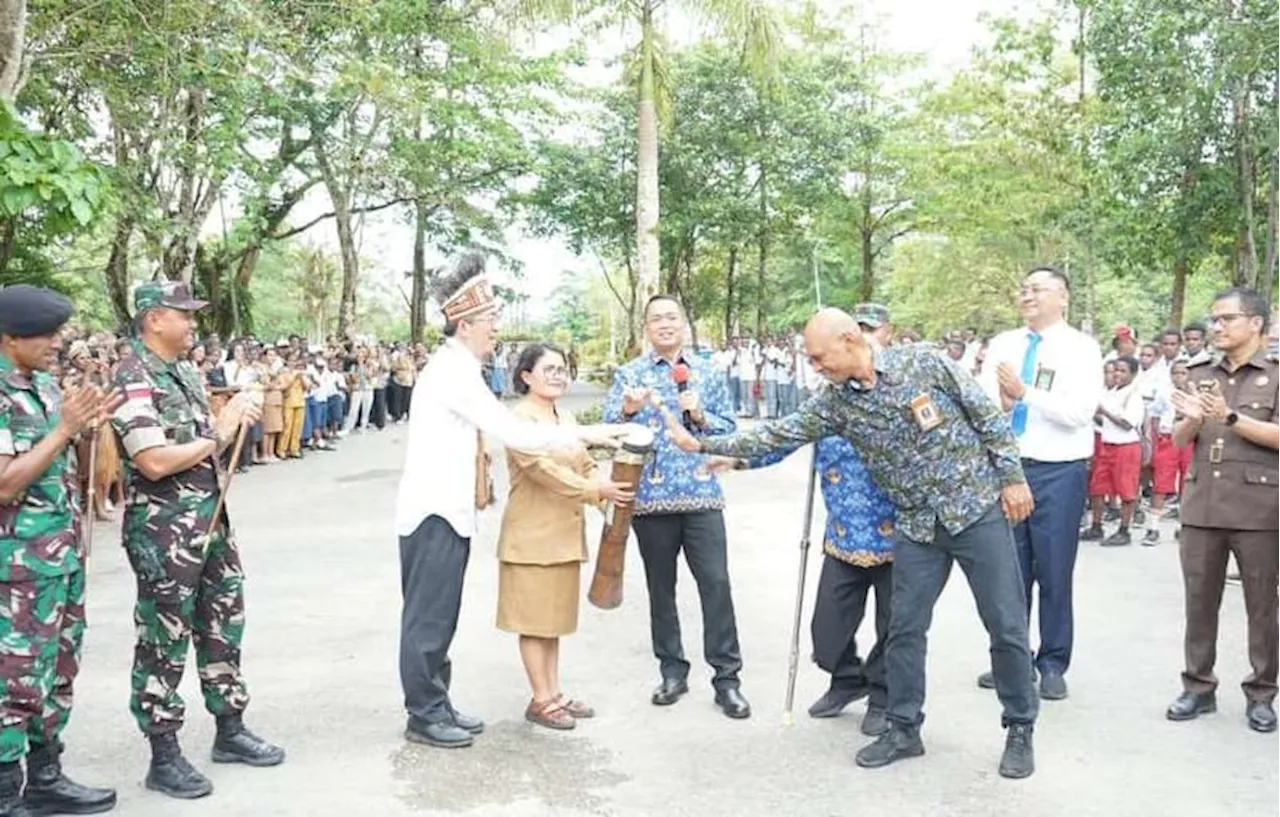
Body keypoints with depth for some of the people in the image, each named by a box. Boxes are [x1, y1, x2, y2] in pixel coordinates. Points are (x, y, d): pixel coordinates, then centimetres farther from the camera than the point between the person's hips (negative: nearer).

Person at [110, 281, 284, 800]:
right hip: (163, 529, -9)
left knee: (222, 626, 16)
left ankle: (230, 732, 30)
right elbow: (155, 462, -24)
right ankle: (164, 759, 13)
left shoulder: (185, 373, 12)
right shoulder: (134, 379, -15)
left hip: (210, 519, 9)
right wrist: (218, 436, -15)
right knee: (164, 642, 2)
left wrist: (233, 419, 2)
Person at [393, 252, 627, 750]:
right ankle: (424, 716, 10)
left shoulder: (454, 369, 14)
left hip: (446, 510, 10)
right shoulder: (453, 372, -18)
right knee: (429, 616, 0)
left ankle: (437, 706, 25)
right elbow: (513, 433, -21)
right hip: (435, 513, -10)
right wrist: (583, 435, -17)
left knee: (439, 615, 15)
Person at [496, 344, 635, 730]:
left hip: (564, 532, 8)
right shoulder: (518, 418, -12)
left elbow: (585, 464, 12)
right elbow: (543, 469, -23)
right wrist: (596, 490, -25)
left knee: (554, 617, 15)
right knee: (534, 620, 2)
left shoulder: (566, 416, 14)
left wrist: (608, 491, -7)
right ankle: (541, 701, 10)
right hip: (532, 535, -8)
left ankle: (554, 693, 23)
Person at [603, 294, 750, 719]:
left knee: (716, 583, -5)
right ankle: (672, 671, 22)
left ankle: (727, 678, 4)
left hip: (702, 494, 0)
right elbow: (609, 432, -3)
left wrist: (701, 416, -10)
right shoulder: (630, 373, 5)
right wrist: (628, 410, -23)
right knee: (661, 587, 9)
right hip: (650, 496, 0)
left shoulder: (707, 372, 9)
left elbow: (731, 429, 8)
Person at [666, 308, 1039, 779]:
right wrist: (703, 444, -3)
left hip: (977, 507, -4)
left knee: (1006, 626, 3)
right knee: (904, 630, 5)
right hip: (917, 525, 4)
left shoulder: (922, 362, -11)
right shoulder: (835, 403, -1)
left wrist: (1012, 476, -7)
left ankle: (1020, 730, 20)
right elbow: (777, 435, -1)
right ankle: (904, 729, 21)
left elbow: (987, 415, -5)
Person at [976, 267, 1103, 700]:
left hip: (1058, 471, -4)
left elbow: (1080, 411, -16)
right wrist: (1002, 402, -19)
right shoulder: (1001, 344, 10)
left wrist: (1025, 393, -23)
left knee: (1054, 572, 4)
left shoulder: (1081, 348, -3)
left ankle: (1053, 665, 19)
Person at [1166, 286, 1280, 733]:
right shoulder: (1200, 376, 12)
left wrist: (1230, 417, -20)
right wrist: (1193, 420, -10)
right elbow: (1180, 440, 11)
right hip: (1201, 505, 4)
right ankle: (1198, 686, 18)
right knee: (1199, 601, 8)